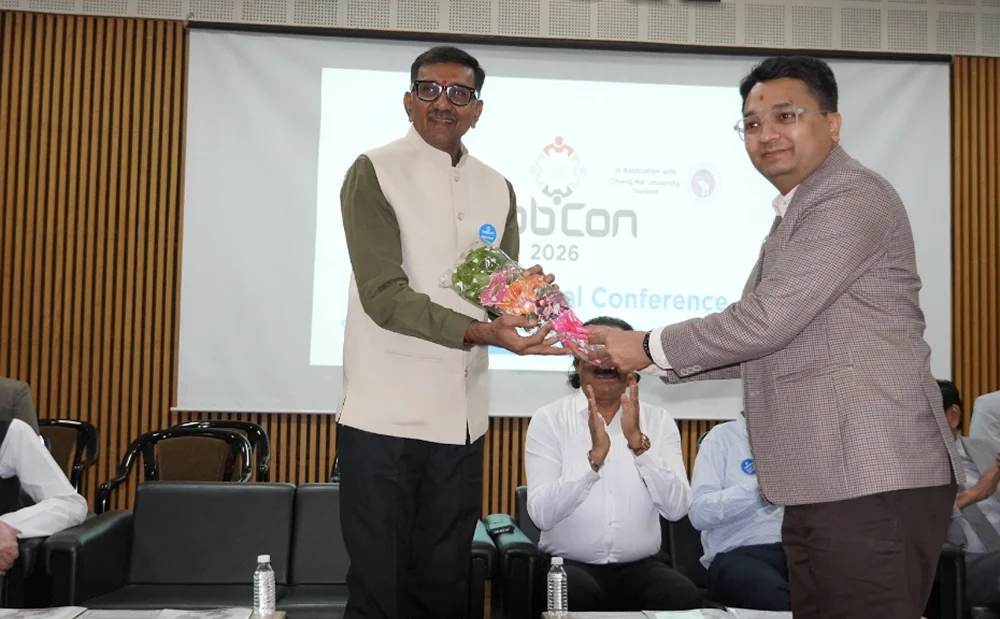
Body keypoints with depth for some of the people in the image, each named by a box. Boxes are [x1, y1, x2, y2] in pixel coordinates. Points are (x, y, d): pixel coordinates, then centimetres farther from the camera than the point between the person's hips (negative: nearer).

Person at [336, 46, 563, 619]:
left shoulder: (497, 189, 13)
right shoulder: (375, 173, -5)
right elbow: (384, 294, -14)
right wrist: (479, 332, -24)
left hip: (460, 415, 5)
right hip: (385, 414, -5)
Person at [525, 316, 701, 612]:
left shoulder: (658, 421, 4)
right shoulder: (549, 419, -2)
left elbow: (676, 508, -9)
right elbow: (542, 514, -14)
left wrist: (637, 440, -20)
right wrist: (595, 455, -25)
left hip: (640, 565, 2)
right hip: (569, 563, -2)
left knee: (683, 596, -27)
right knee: (577, 592, -34)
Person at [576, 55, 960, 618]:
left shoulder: (852, 200, -12)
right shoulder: (797, 214, 21)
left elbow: (767, 319, -19)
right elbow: (768, 344, 22)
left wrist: (650, 347, -6)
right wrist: (655, 357, 14)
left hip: (875, 483, -10)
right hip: (821, 487, 10)